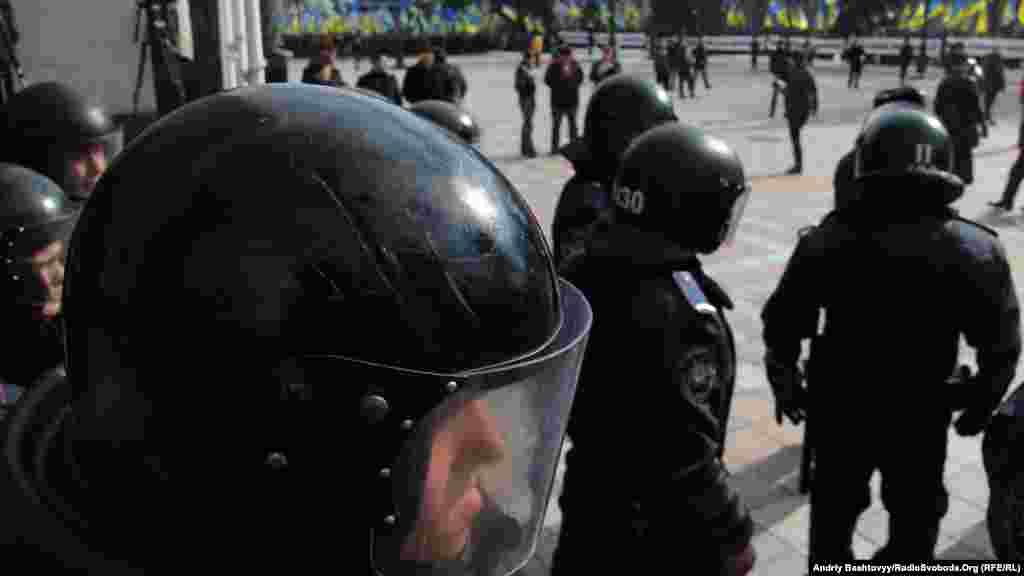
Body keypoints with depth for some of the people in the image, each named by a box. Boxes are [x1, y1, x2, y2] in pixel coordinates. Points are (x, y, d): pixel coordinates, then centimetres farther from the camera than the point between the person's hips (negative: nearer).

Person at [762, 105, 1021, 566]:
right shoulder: (977, 252, -13)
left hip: (837, 406, 0)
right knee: (915, 517, 24)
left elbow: (782, 325, -10)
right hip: (922, 415, 0)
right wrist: (980, 405, 12)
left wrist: (785, 387, 7)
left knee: (834, 505, 23)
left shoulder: (827, 239, -15)